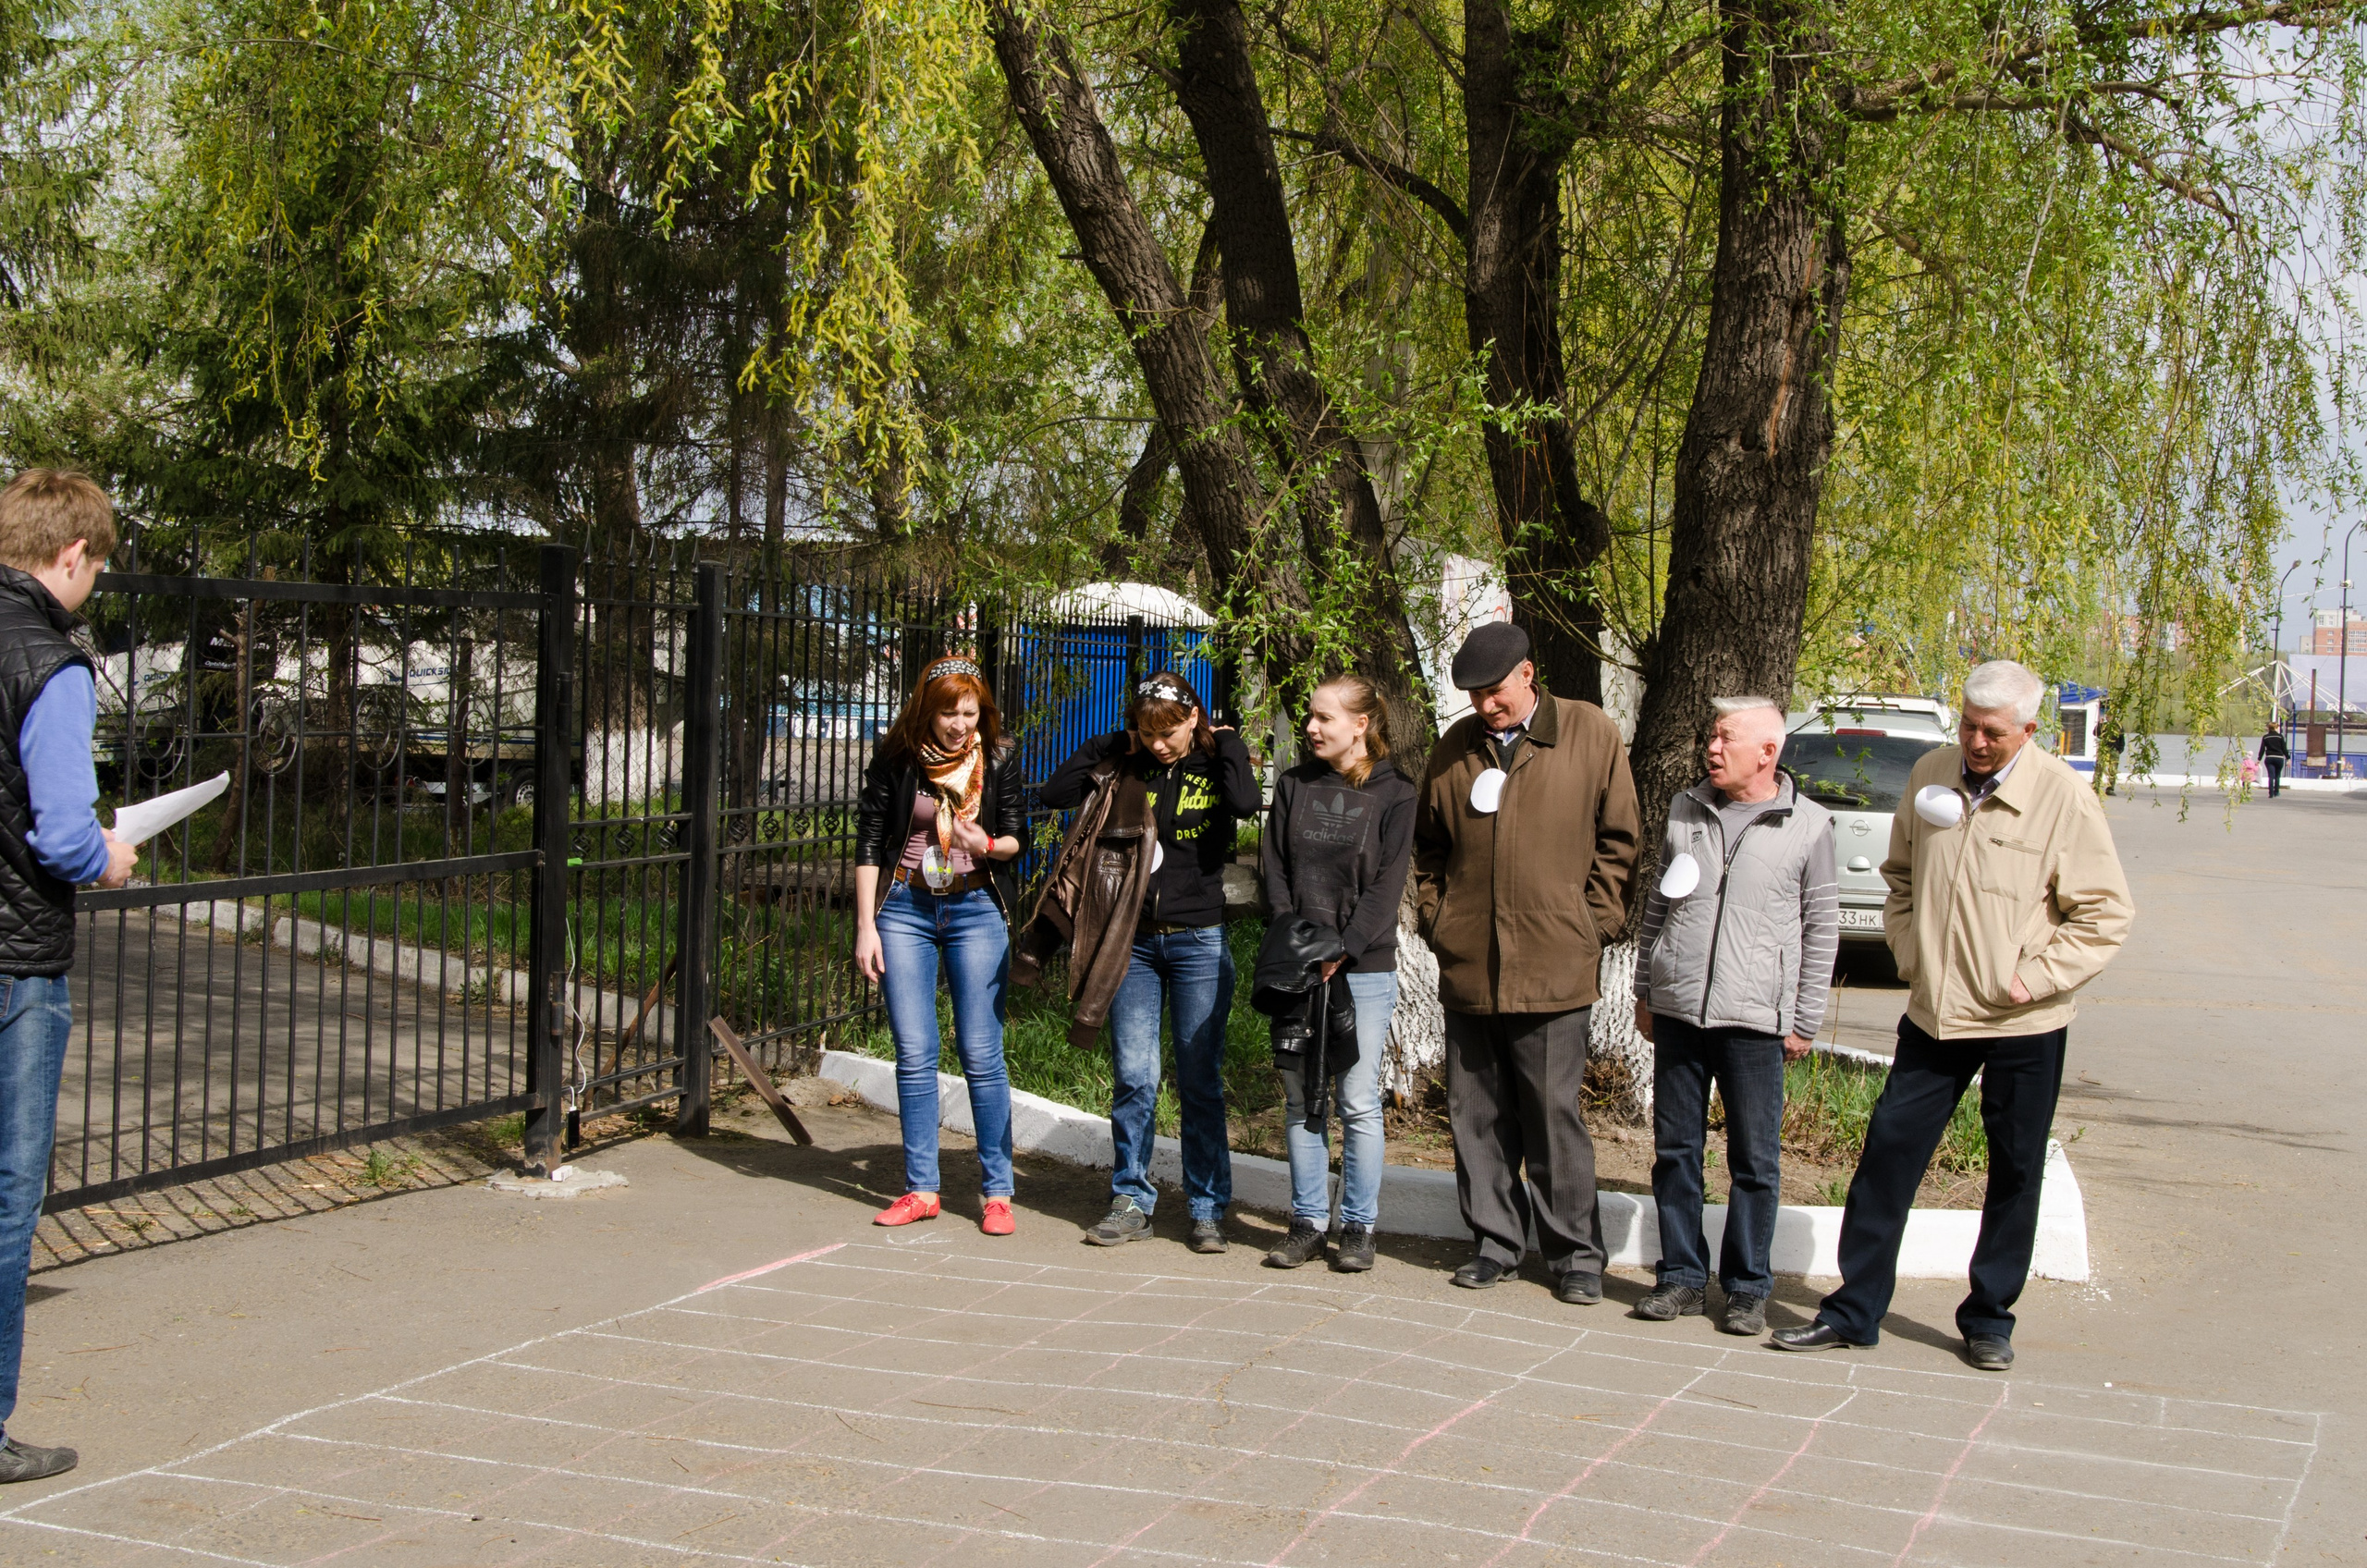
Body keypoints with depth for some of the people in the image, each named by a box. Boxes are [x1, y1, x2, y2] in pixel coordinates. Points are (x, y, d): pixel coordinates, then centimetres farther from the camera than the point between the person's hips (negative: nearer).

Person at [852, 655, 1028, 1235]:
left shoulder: (998, 759, -1)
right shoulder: (896, 759, -3)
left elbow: (1018, 835, 6)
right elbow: (869, 843, 1)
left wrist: (987, 844, -17)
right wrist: (866, 926, -2)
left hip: (976, 910, -1)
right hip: (905, 909, 1)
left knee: (981, 1053, -2)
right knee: (914, 1054, 3)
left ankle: (997, 1191, 6)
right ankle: (921, 1188, 13)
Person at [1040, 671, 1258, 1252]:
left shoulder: (1216, 765, -1)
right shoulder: (1128, 767, 7)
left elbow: (1247, 803, -23)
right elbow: (1054, 794, 3)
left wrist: (1228, 744, -10)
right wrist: (1106, 747, 1)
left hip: (1198, 942, -2)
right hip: (1133, 941, 2)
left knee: (1200, 1081, 3)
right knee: (1132, 1076, 0)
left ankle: (1207, 1209, 10)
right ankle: (1131, 1203, 10)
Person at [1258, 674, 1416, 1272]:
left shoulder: (1394, 793, -1)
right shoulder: (1293, 786, 11)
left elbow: (1386, 886, -6)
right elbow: (1273, 869, 7)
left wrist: (1339, 952, -15)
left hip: (1363, 969, -3)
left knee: (1359, 1101, -2)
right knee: (1300, 1099, 5)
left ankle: (1359, 1226, 7)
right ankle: (1308, 1223, 13)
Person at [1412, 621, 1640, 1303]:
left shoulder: (1592, 734, 1)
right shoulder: (1457, 746, 11)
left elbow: (1618, 839, 4)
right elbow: (1428, 846, 19)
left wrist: (1591, 925, -1)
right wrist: (1434, 917, 9)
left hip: (1554, 967, -4)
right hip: (1466, 966, 4)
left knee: (1555, 1116, 0)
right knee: (1477, 1114, 8)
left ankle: (1575, 1253, 11)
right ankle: (1496, 1241, 20)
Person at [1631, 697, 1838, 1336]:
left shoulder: (1808, 825, -1)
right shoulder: (1685, 810, 9)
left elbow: (1821, 929, 3)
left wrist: (1805, 1020, 0)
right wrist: (1645, 992, 13)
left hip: (1755, 1019, -3)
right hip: (1677, 1012, 4)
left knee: (1755, 1160, 2)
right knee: (1675, 1150, 7)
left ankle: (1748, 1288, 12)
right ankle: (1682, 1277, 18)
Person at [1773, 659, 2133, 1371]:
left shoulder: (2064, 797, -10)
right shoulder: (1930, 775, 3)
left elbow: (2104, 914, -6)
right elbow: (1901, 874, 19)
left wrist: (2035, 977, -12)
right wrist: (1907, 951, 8)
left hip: (2023, 1025, -3)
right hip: (1933, 1011, 4)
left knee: (2015, 1174, 7)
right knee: (1888, 1152, 3)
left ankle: (1989, 1320, 22)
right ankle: (1854, 1309, 12)